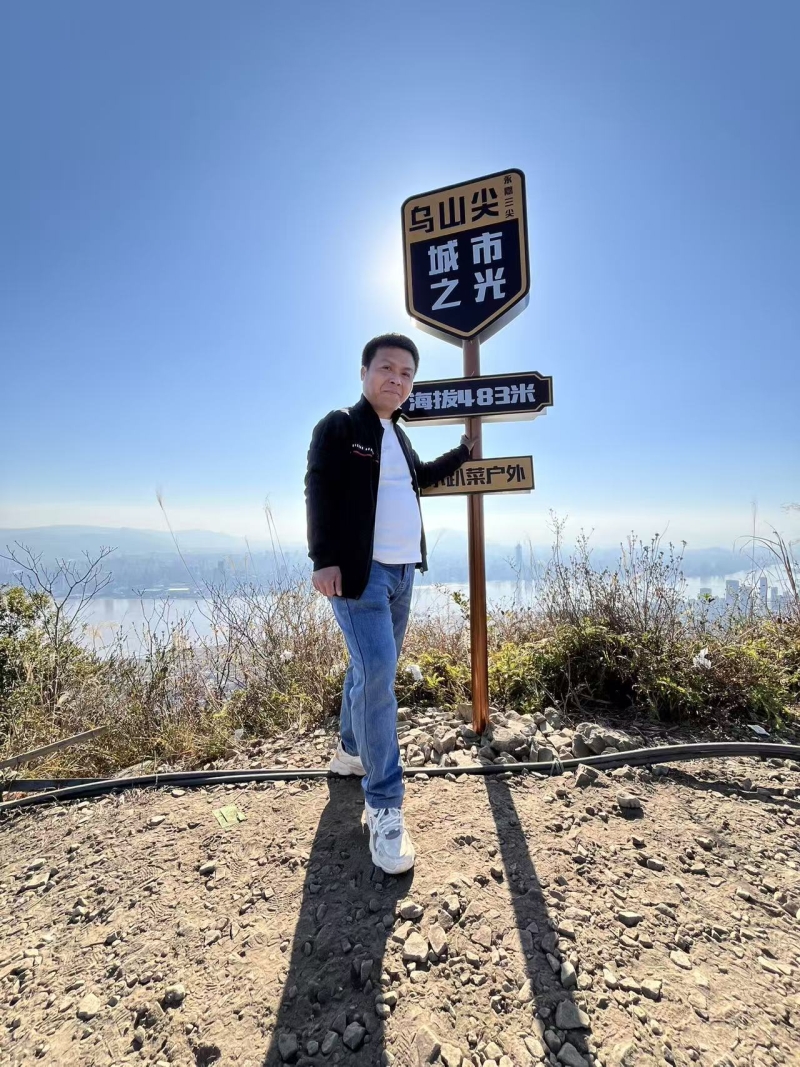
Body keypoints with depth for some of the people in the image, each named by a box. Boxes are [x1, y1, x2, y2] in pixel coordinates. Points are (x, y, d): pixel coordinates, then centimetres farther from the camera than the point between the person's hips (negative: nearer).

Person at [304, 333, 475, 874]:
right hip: (359, 570, -8)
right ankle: (385, 808, -3)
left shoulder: (398, 436, 19)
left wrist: (463, 451, 33)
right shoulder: (338, 426, -4)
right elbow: (319, 491, -12)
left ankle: (351, 752, 38)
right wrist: (323, 559, -21)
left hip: (402, 571, 8)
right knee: (377, 673, -14)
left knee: (374, 668, 16)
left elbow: (421, 477, 35)